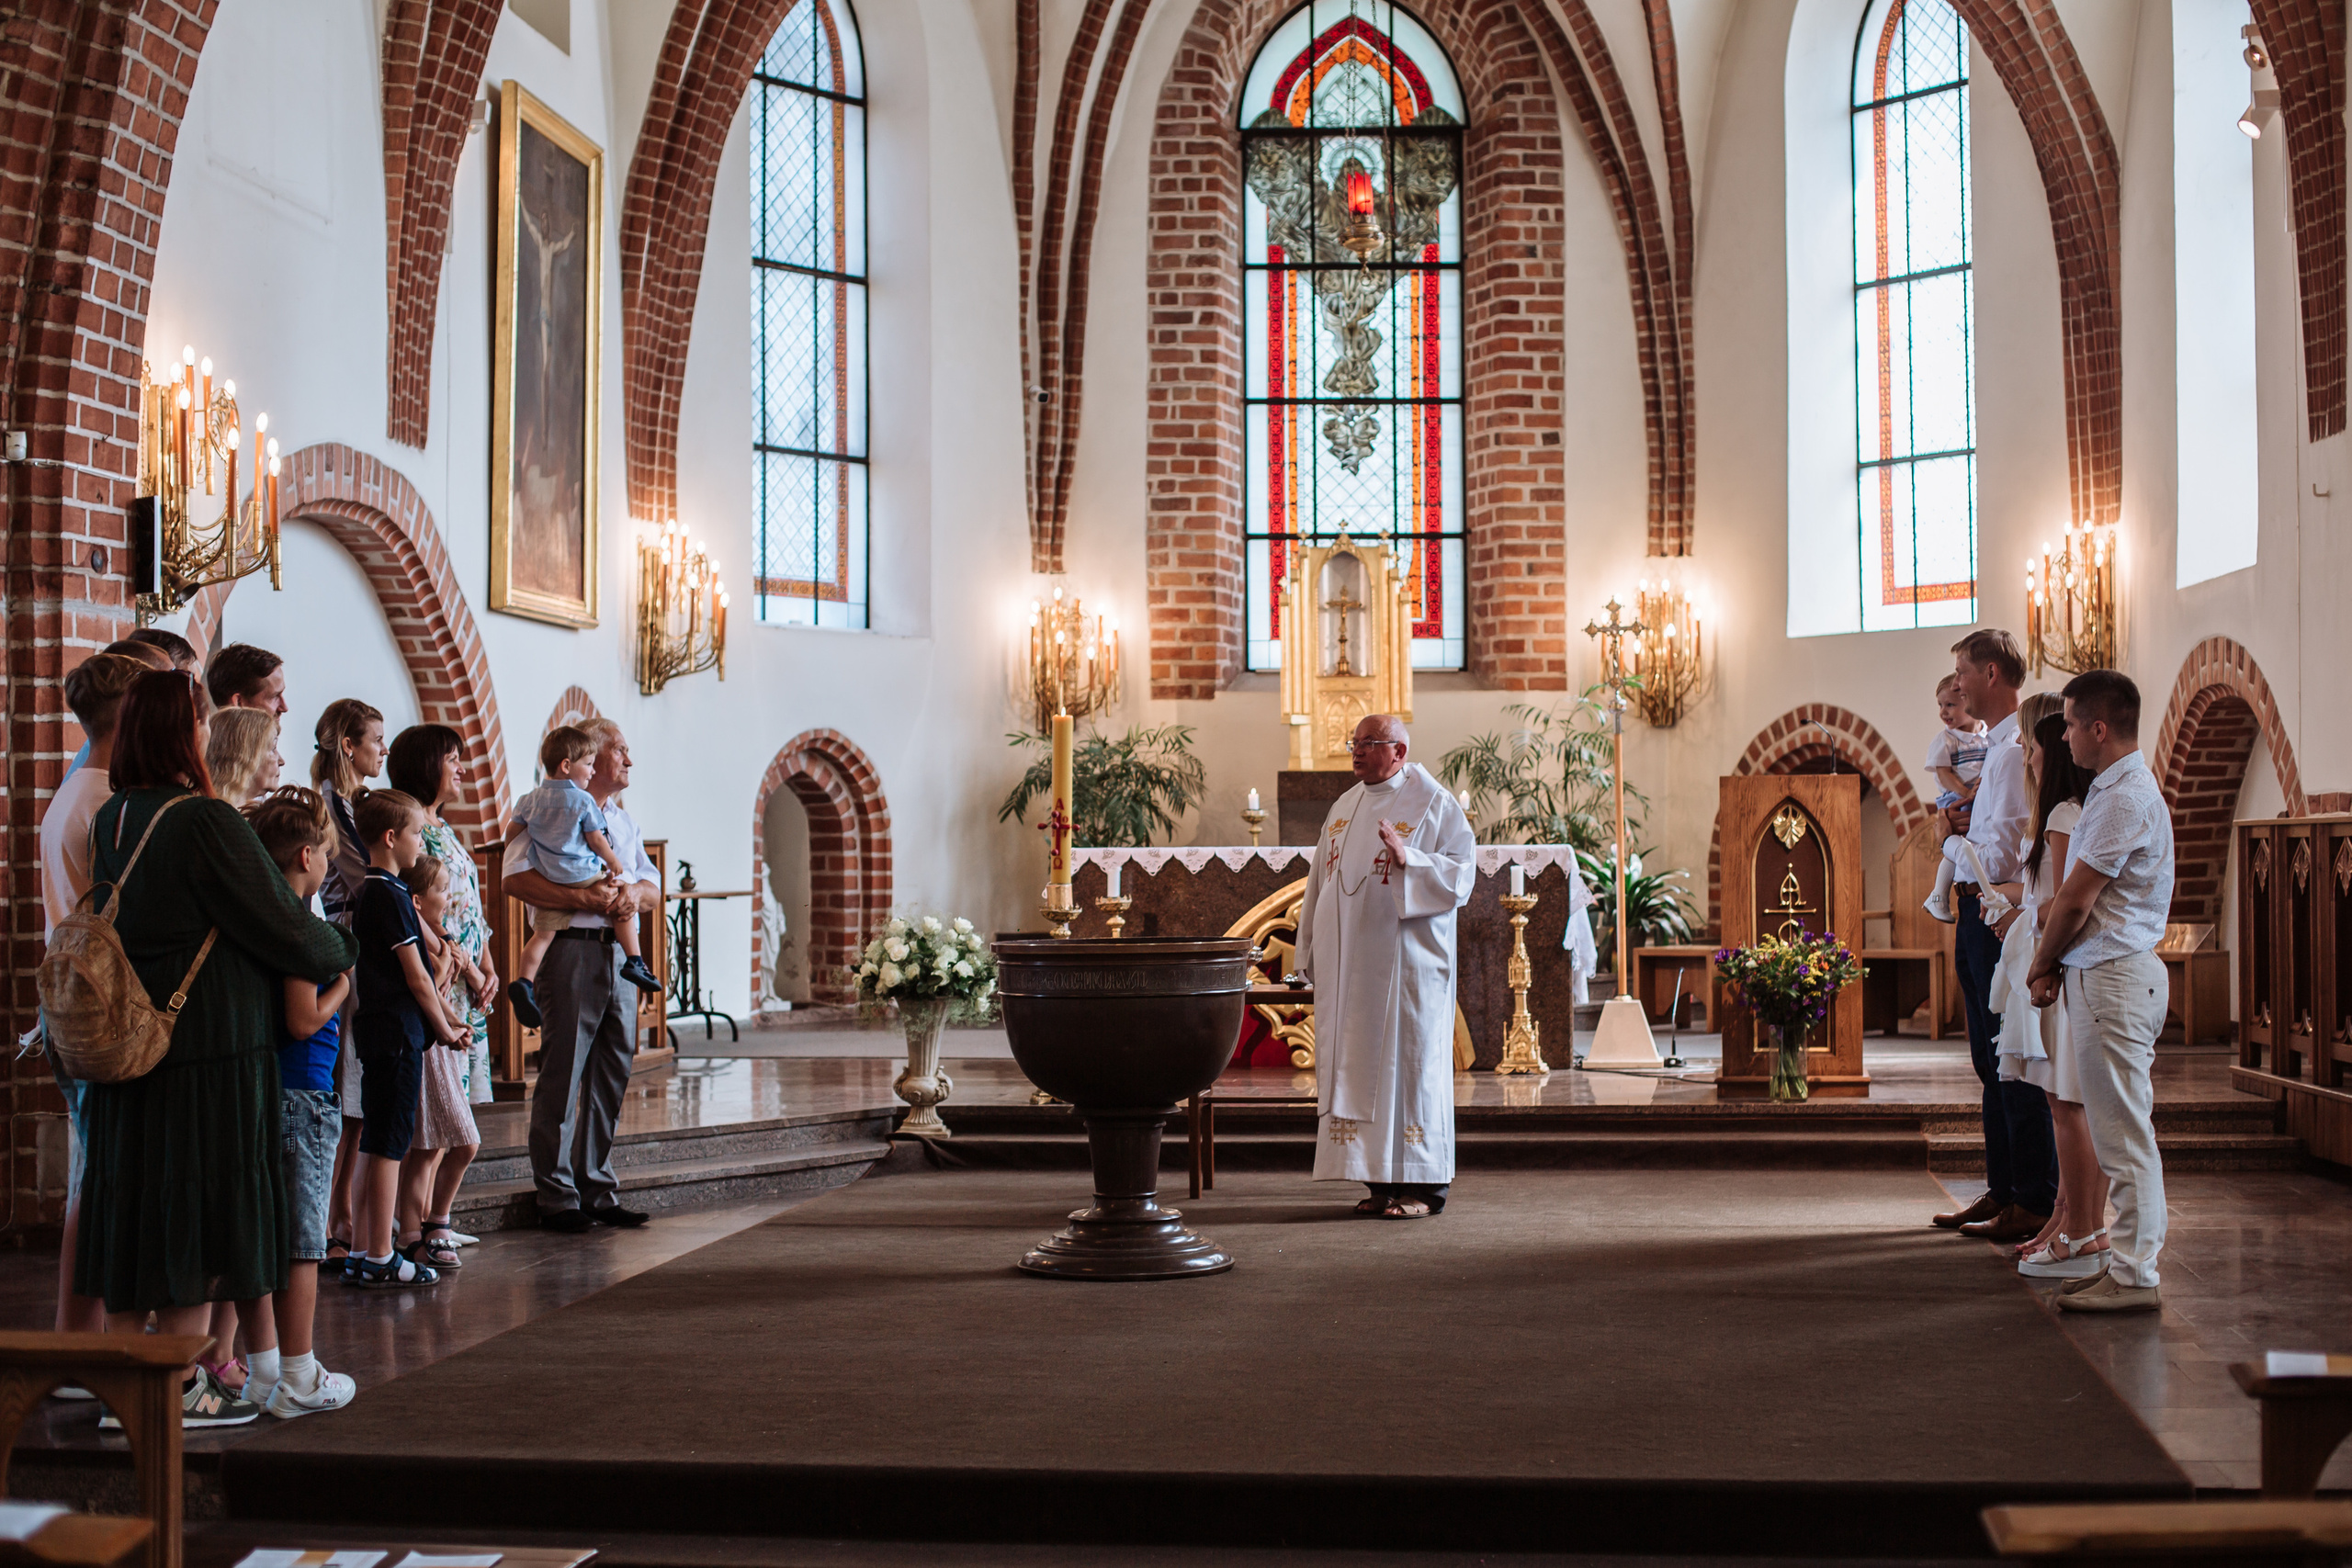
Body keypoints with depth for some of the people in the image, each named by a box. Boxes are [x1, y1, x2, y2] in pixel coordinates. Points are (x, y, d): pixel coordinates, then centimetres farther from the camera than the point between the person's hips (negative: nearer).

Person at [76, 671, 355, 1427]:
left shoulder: (111, 821, 6)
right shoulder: (205, 822, -17)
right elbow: (280, 926, -15)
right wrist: (339, 951, 6)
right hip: (208, 1044, -7)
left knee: (135, 1201, 13)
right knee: (199, 1205, 2)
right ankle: (178, 1389, 10)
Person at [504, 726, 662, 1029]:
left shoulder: (531, 799, 8)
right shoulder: (584, 801, -7)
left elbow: (515, 831, 15)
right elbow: (596, 839, -6)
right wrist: (614, 863, 10)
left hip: (549, 880, 4)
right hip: (586, 876, -4)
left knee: (542, 932, 3)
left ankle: (523, 980, -14)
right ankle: (633, 961, 11)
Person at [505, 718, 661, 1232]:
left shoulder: (624, 822, 22)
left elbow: (655, 889, 19)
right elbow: (515, 878, -14)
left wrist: (634, 891, -5)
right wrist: (582, 899, -21)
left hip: (619, 953, 7)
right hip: (571, 951, -7)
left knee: (612, 1073, 9)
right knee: (562, 1074, -4)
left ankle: (598, 1191, 17)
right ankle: (556, 1197, 3)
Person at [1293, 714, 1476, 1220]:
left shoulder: (1434, 804, -3)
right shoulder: (1344, 808, 15)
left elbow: (1462, 875, -9)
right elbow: (1322, 882, 18)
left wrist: (1407, 857, -23)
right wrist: (1314, 954, 13)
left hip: (1405, 963, -6)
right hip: (1349, 965, 6)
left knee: (1409, 1064, -4)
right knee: (1358, 1067, 6)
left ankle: (1424, 1186, 2)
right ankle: (1381, 1182, 13)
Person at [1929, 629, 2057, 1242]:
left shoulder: (2016, 750, -17)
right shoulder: (1997, 746, 15)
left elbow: (1998, 858, -22)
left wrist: (1952, 841, -3)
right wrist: (1963, 829, 5)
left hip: (2000, 915, -11)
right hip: (1979, 916, 11)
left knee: (2014, 1064, -5)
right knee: (1991, 1062, 16)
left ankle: (2035, 1203, 1)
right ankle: (2002, 1191, 25)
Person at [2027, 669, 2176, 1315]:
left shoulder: (2124, 799, -17)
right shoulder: (2121, 789, 17)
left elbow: (2075, 902, -16)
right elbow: (2079, 898, 15)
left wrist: (2042, 966, -1)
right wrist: (2055, 965, 6)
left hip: (2113, 977, -11)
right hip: (2105, 975, 11)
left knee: (2125, 1135, -6)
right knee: (2120, 1133, 14)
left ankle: (2134, 1277, -1)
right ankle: (2126, 1263, 21)